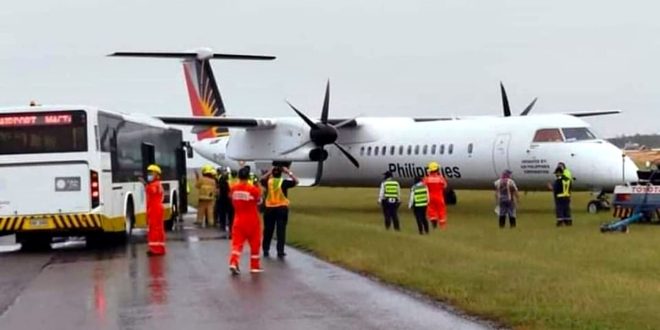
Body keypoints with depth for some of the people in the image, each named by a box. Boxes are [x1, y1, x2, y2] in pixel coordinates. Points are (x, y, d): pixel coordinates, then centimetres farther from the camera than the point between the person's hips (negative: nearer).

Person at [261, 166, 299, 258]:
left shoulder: (268, 181, 0)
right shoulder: (284, 182, -8)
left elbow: (262, 179, 23)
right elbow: (296, 181, 2)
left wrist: (269, 172, 19)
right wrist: (289, 172, 5)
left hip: (269, 209, 3)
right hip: (282, 208, -3)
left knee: (268, 230, 11)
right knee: (281, 231, -1)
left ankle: (266, 250, 16)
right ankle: (280, 252, -3)